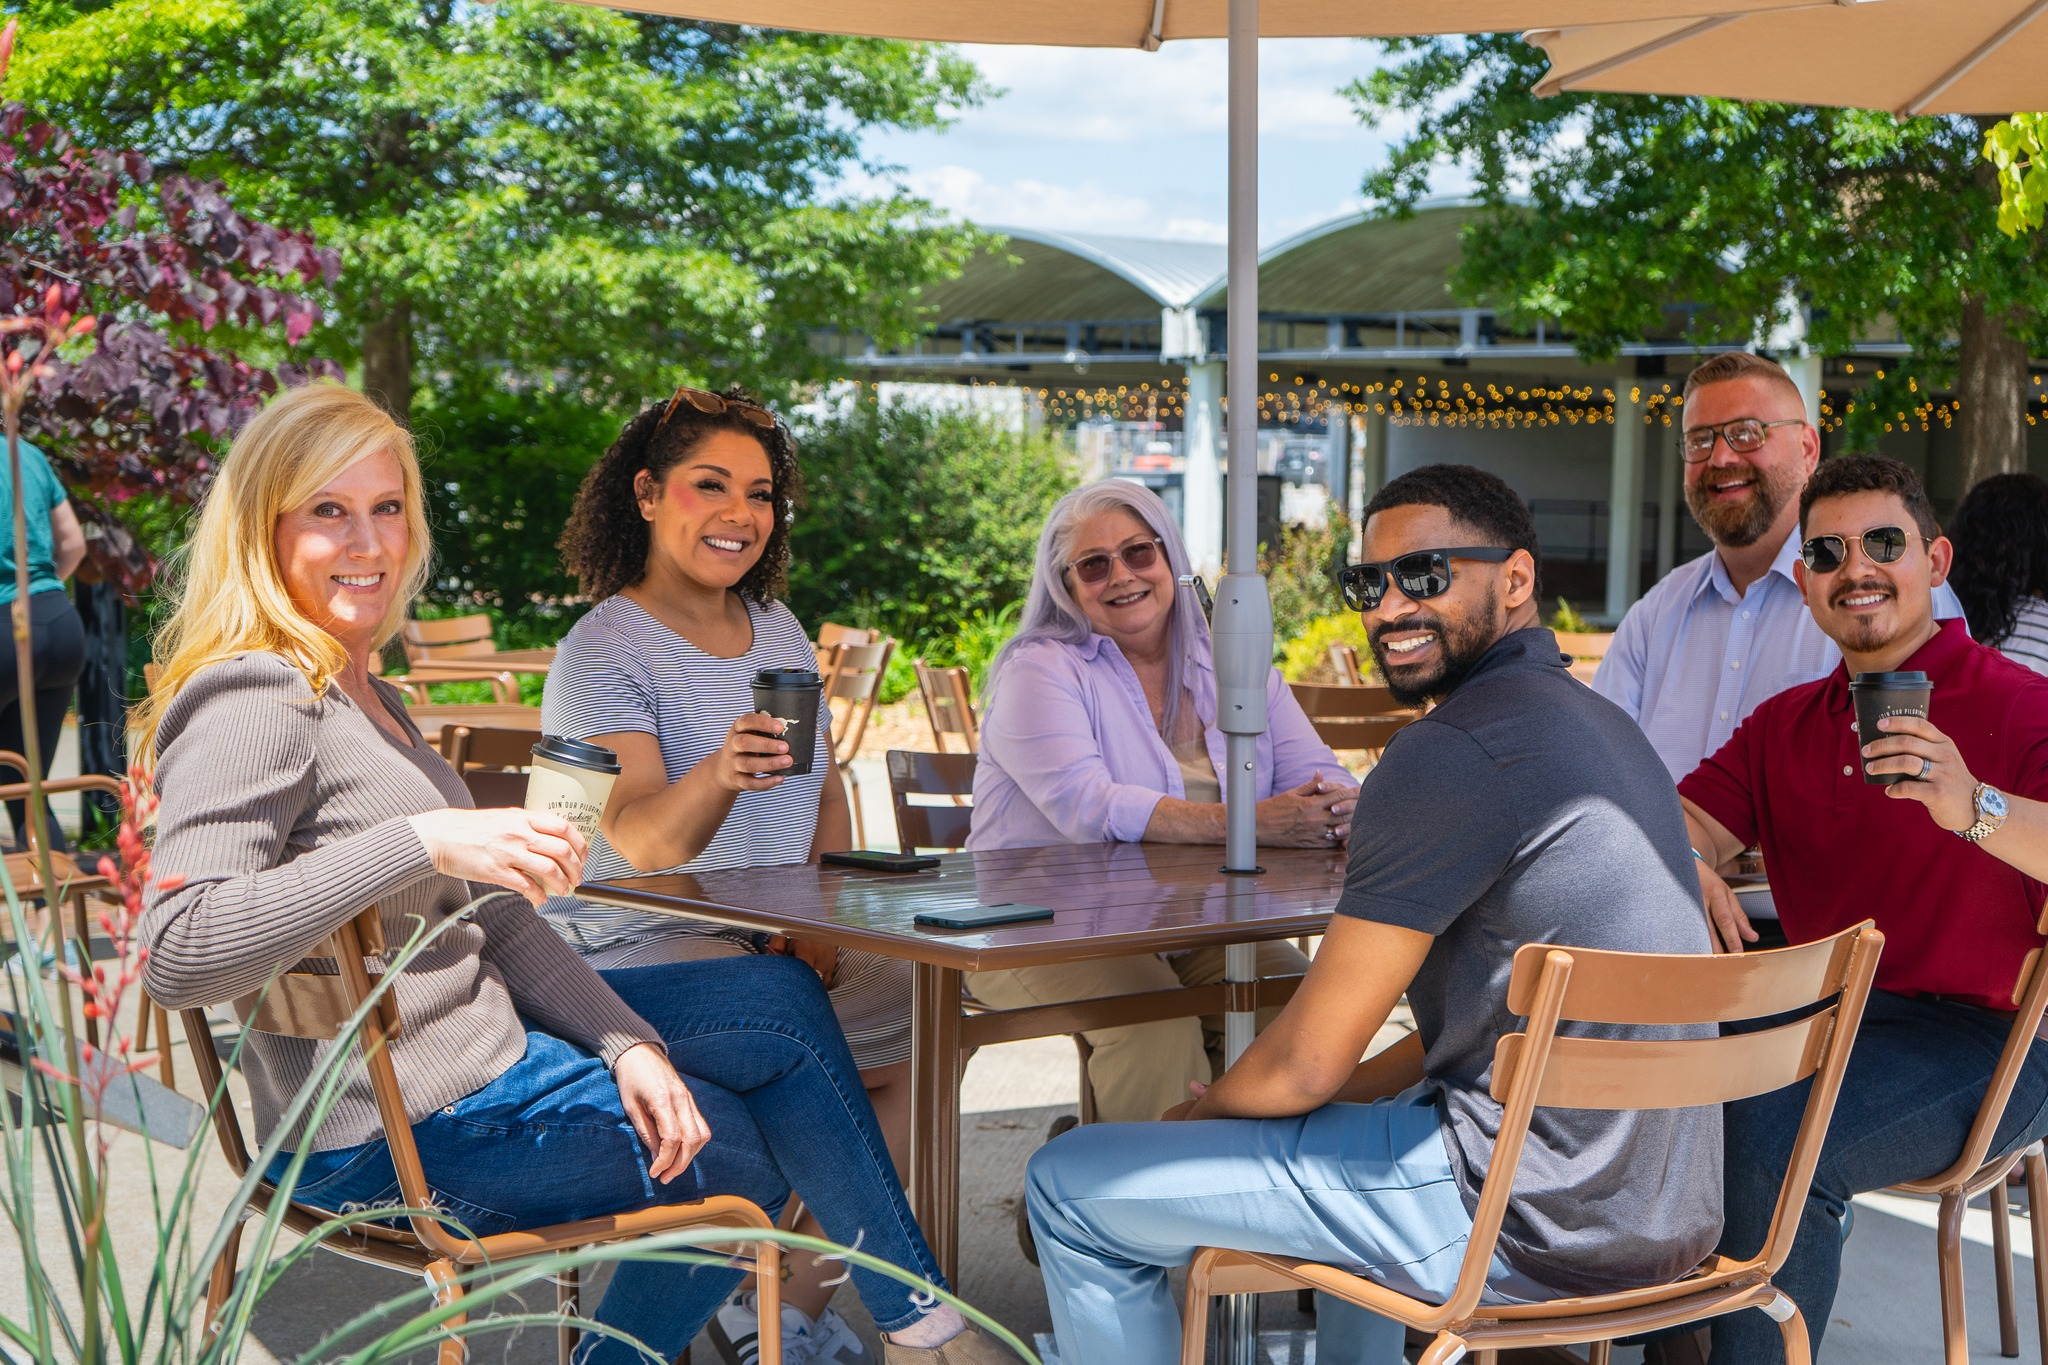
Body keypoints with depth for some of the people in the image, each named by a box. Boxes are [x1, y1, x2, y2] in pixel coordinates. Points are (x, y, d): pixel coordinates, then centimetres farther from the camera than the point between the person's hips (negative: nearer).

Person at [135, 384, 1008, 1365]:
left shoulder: (363, 694, 13)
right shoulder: (254, 703, -19)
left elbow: (483, 913, 12)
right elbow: (177, 954, -33)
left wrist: (625, 1041, -1)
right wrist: (421, 842, -36)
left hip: (480, 1035, 10)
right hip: (404, 1134, -10)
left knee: (787, 998, 13)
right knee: (757, 1154, 3)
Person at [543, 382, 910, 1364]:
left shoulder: (776, 627, 12)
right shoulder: (603, 653, -11)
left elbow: (826, 794, 18)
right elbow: (641, 844, -23)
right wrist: (719, 776, -45)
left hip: (770, 941, 7)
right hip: (639, 950, -7)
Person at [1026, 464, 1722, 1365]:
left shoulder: (1453, 750, -17)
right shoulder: (1596, 724, 14)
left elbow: (1305, 1066, -13)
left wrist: (1199, 1113, 7)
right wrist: (1360, 1085, 17)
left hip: (1535, 1221, -10)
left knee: (1071, 1185, 1)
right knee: (1346, 1123, 40)